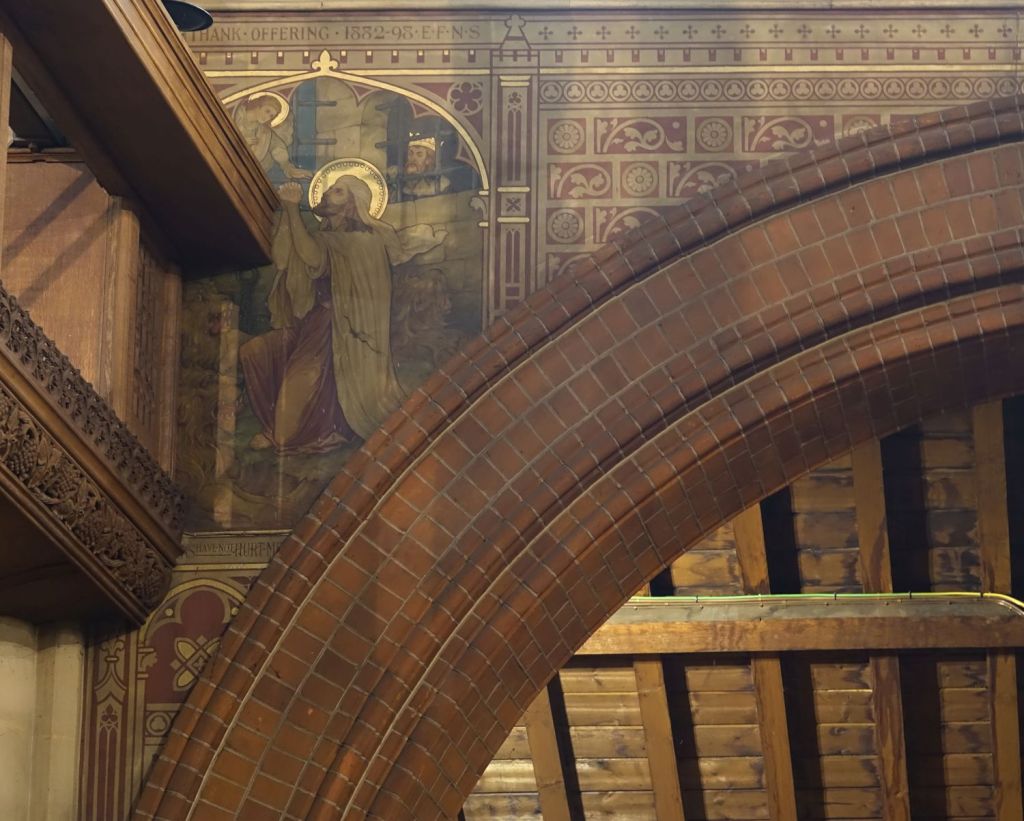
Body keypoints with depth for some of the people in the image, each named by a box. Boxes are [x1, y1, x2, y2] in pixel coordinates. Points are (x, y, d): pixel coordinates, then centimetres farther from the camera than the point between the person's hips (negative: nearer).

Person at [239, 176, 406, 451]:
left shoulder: (362, 240, -5)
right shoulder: (323, 237, 18)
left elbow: (313, 259, -18)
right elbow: (281, 260, 3)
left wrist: (294, 208, -13)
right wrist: (287, 210, 1)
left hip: (343, 330, -7)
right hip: (308, 325, 7)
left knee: (306, 369, -31)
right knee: (252, 352, -12)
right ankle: (276, 425, -3)